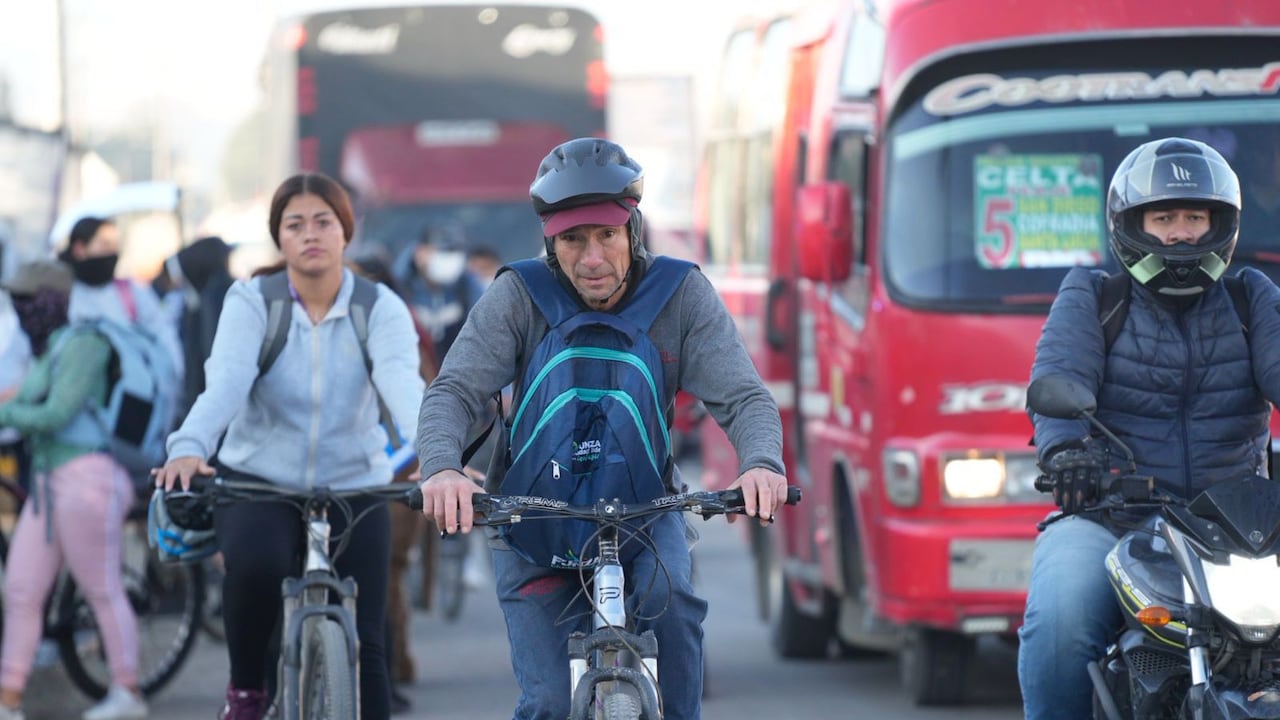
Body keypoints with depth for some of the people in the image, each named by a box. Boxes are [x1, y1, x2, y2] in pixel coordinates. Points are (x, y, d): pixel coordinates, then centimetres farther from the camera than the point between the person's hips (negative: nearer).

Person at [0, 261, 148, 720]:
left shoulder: (82, 345, -10)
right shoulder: (43, 353, 17)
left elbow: (56, 414, -18)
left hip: (85, 478, -9)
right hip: (48, 483, 9)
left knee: (102, 591, -1)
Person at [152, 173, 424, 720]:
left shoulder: (381, 309, -6)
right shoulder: (251, 302, -7)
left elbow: (402, 383, -25)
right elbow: (226, 381, -24)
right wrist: (188, 448, -45)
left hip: (353, 488, 1)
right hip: (258, 479, -1)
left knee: (363, 645, -7)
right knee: (255, 565, -34)